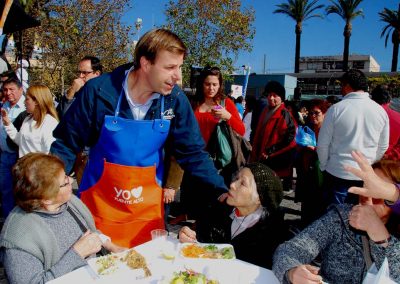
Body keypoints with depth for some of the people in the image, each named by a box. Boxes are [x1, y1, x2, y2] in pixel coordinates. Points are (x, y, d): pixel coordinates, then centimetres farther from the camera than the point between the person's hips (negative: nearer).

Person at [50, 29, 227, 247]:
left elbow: (192, 153, -6)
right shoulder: (99, 91, -17)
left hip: (148, 209, 2)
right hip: (99, 206, -1)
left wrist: (222, 191, -15)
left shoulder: (175, 99, -11)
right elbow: (66, 145, -7)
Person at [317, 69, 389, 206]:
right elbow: (383, 147, 9)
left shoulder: (336, 109, -11)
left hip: (337, 173, -3)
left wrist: (324, 166, 9)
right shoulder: (381, 111, 1)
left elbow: (323, 144, -7)